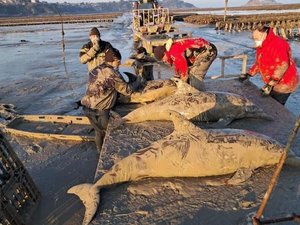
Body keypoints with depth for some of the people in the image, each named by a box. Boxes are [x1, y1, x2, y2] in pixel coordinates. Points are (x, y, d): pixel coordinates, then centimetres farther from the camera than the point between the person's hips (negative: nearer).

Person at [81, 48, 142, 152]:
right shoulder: (112, 73, -14)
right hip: (99, 110, -8)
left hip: (87, 106, 8)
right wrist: (137, 81, 8)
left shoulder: (95, 70, 11)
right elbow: (127, 90, -10)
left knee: (99, 131, 23)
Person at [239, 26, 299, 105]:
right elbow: (258, 63, 20)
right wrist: (248, 74, 10)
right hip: (273, 84, 9)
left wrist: (270, 84, -31)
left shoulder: (277, 44, -22)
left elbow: (282, 66, -29)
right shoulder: (261, 46, 8)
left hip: (283, 85, -9)